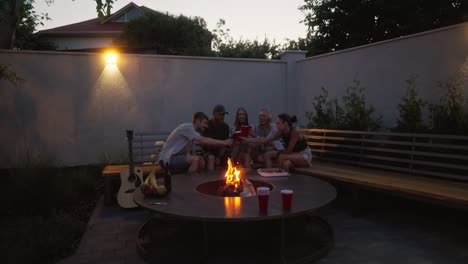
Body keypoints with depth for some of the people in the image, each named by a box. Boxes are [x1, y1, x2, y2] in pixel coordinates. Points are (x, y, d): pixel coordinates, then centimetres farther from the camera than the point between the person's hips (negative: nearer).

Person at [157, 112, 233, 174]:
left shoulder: (194, 131, 14)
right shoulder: (187, 127, -17)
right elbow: (203, 140, -27)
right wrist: (224, 142, -23)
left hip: (178, 157, 10)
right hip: (168, 158, -10)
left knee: (201, 163, -2)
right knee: (195, 159, -26)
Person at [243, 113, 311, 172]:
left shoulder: (294, 132, -27)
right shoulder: (281, 132, -7)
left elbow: (289, 150, -23)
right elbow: (265, 139, -12)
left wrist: (279, 153, -4)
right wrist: (247, 140, -17)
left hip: (305, 156, -5)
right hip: (295, 156, 5)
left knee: (282, 157, -27)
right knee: (286, 163, -28)